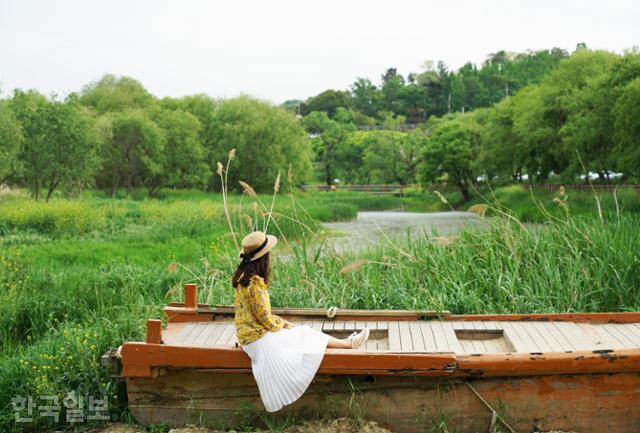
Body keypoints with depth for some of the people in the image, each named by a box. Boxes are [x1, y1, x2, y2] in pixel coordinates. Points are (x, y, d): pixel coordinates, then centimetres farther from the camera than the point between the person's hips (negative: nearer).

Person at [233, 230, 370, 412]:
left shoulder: (242, 277, 3)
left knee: (301, 332, 13)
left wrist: (282, 323, 11)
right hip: (259, 338, -9)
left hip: (249, 331, 9)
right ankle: (348, 344, 19)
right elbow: (265, 318, -22)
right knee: (304, 335, 4)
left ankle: (345, 343, 19)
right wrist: (282, 325, -2)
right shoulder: (255, 284, -28)